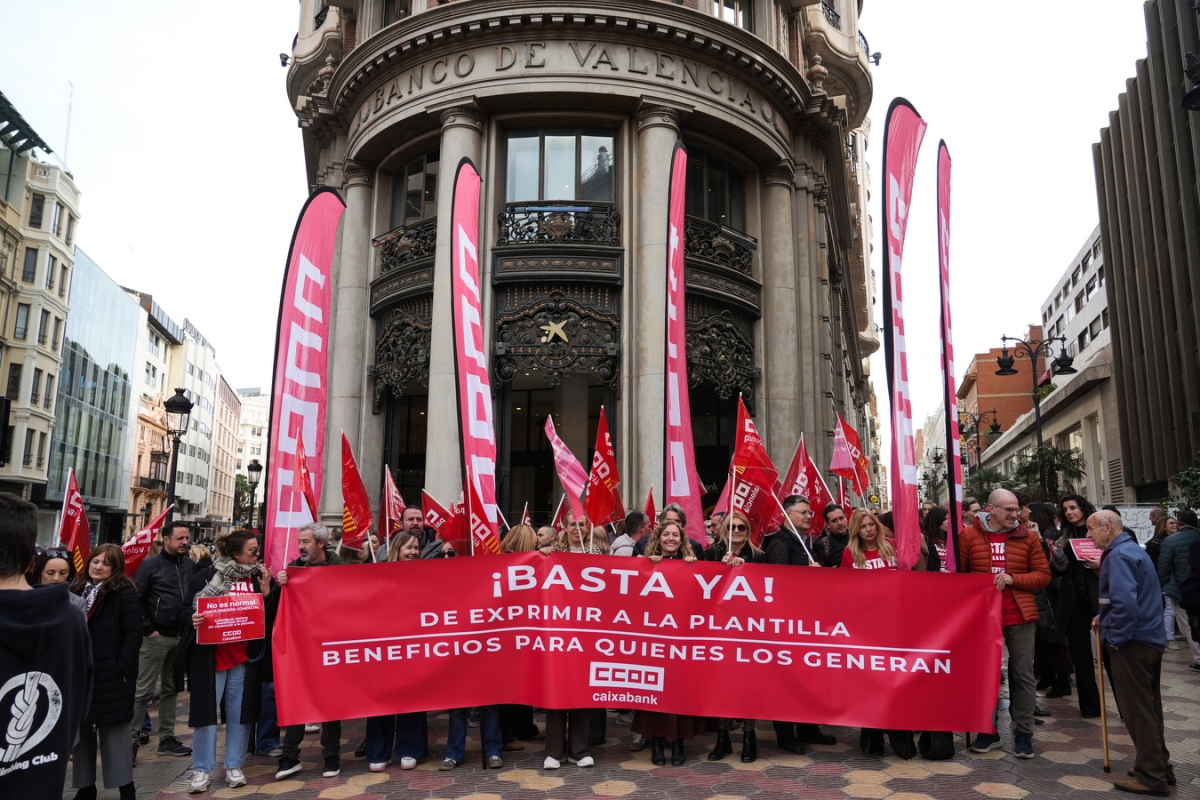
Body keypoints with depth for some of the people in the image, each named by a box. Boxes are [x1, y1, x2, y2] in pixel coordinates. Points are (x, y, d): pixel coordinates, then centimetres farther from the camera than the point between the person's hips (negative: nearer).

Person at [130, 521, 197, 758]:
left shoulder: (190, 565, 8)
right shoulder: (151, 565, -6)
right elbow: (134, 599, -9)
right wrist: (147, 629, -11)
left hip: (181, 637, 5)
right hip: (156, 637, -5)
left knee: (171, 689, 13)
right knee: (143, 691, -2)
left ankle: (167, 739, 21)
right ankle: (130, 739, 8)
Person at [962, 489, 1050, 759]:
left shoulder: (1027, 537, 0)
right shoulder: (968, 536, -4)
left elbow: (1043, 574, 0)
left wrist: (1013, 579, -15)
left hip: (1020, 616, 0)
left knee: (1023, 674, 5)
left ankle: (1023, 733, 16)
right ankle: (988, 730, 22)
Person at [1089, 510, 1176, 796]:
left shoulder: (1119, 555, -18)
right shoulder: (1133, 549, 14)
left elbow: (1125, 601, -29)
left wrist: (1116, 637, -17)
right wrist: (1107, 619, 17)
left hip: (1132, 642, -10)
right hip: (1150, 637, 10)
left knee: (1137, 709, -1)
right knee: (1149, 707, 18)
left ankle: (1150, 775, 7)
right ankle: (1159, 766, 28)